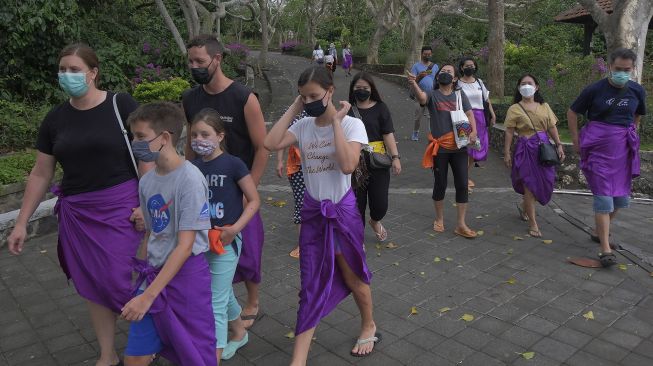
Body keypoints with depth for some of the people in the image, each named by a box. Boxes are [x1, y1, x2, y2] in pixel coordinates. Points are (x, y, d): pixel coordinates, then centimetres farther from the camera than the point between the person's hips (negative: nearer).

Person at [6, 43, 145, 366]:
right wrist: (21, 222, 10)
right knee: (92, 284, 11)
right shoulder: (55, 119, 5)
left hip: (122, 207, -4)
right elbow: (41, 174, 10)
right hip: (77, 215, 4)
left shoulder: (121, 105, -8)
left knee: (122, 279, -4)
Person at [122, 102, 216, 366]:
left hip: (187, 275, -6)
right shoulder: (146, 181, 3)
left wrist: (148, 295, -21)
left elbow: (185, 246, -20)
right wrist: (145, 275, 14)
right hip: (155, 274, 6)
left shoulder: (190, 179, -18)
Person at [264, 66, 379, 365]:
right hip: (312, 211, 3)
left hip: (342, 210, -3)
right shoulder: (303, 126, 1)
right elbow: (271, 143, -14)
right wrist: (294, 108, -8)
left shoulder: (352, 124, -11)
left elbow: (347, 165, -25)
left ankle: (369, 327, 42)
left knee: (352, 277, 14)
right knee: (311, 285, 5)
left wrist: (336, 120, -20)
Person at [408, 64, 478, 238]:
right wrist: (413, 84, -45)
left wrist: (473, 131, -17)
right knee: (440, 184, 9)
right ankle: (439, 219, 29)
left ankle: (461, 224, 10)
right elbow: (421, 97, -23)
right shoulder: (432, 95, 0)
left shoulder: (460, 95, 9)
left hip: (459, 147, 2)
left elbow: (469, 114, 2)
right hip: (439, 147, -2)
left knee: (462, 184, 1)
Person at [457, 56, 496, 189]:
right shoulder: (458, 83, -2)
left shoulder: (479, 82, 12)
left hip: (479, 118, 5)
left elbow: (487, 99, 15)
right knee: (466, 148, -7)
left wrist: (492, 115, 8)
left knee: (476, 147, 7)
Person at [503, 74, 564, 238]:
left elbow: (552, 127, 11)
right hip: (526, 149, -4)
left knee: (545, 182, 6)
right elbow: (509, 132, -3)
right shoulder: (514, 109, -1)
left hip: (544, 147, 4)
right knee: (530, 184, -2)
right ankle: (532, 223, 8)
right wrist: (506, 153, -8)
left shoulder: (544, 106, 10)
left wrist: (559, 145, 2)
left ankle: (524, 205, 35)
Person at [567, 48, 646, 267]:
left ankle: (600, 231, 33)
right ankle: (605, 249, -2)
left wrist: (631, 138, 12)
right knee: (603, 197, -7)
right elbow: (572, 113, 1)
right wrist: (576, 142, -1)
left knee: (621, 198, 10)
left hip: (623, 149, 4)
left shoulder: (637, 91, 2)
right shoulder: (595, 90, -9)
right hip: (599, 148, -4)